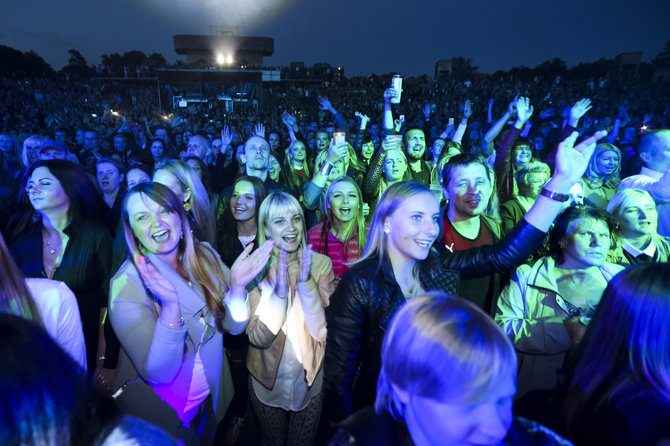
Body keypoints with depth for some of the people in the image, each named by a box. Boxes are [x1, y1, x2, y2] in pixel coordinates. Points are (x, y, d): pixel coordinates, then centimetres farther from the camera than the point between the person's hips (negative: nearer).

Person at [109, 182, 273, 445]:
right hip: (157, 412, -4)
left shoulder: (205, 256, -13)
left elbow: (233, 326, -11)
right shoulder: (126, 284, -25)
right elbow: (158, 373, -28)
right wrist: (170, 305, -43)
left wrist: (237, 286, -30)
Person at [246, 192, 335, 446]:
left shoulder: (321, 264, -14)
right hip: (266, 380, 0)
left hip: (310, 378, 0)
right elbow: (259, 338, -22)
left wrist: (306, 281, -32)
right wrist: (279, 290, -36)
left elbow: (322, 331, -20)